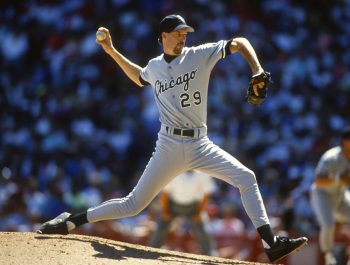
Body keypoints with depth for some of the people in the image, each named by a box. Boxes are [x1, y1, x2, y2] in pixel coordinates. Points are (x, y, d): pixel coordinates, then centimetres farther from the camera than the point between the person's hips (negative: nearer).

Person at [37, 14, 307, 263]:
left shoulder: (200, 55, 0)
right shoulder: (155, 66, 8)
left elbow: (240, 42, -2)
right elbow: (139, 77, 33)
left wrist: (257, 72, -17)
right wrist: (112, 52, 27)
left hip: (200, 145, 1)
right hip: (170, 146, -1)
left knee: (246, 178, -12)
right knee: (133, 205, -3)